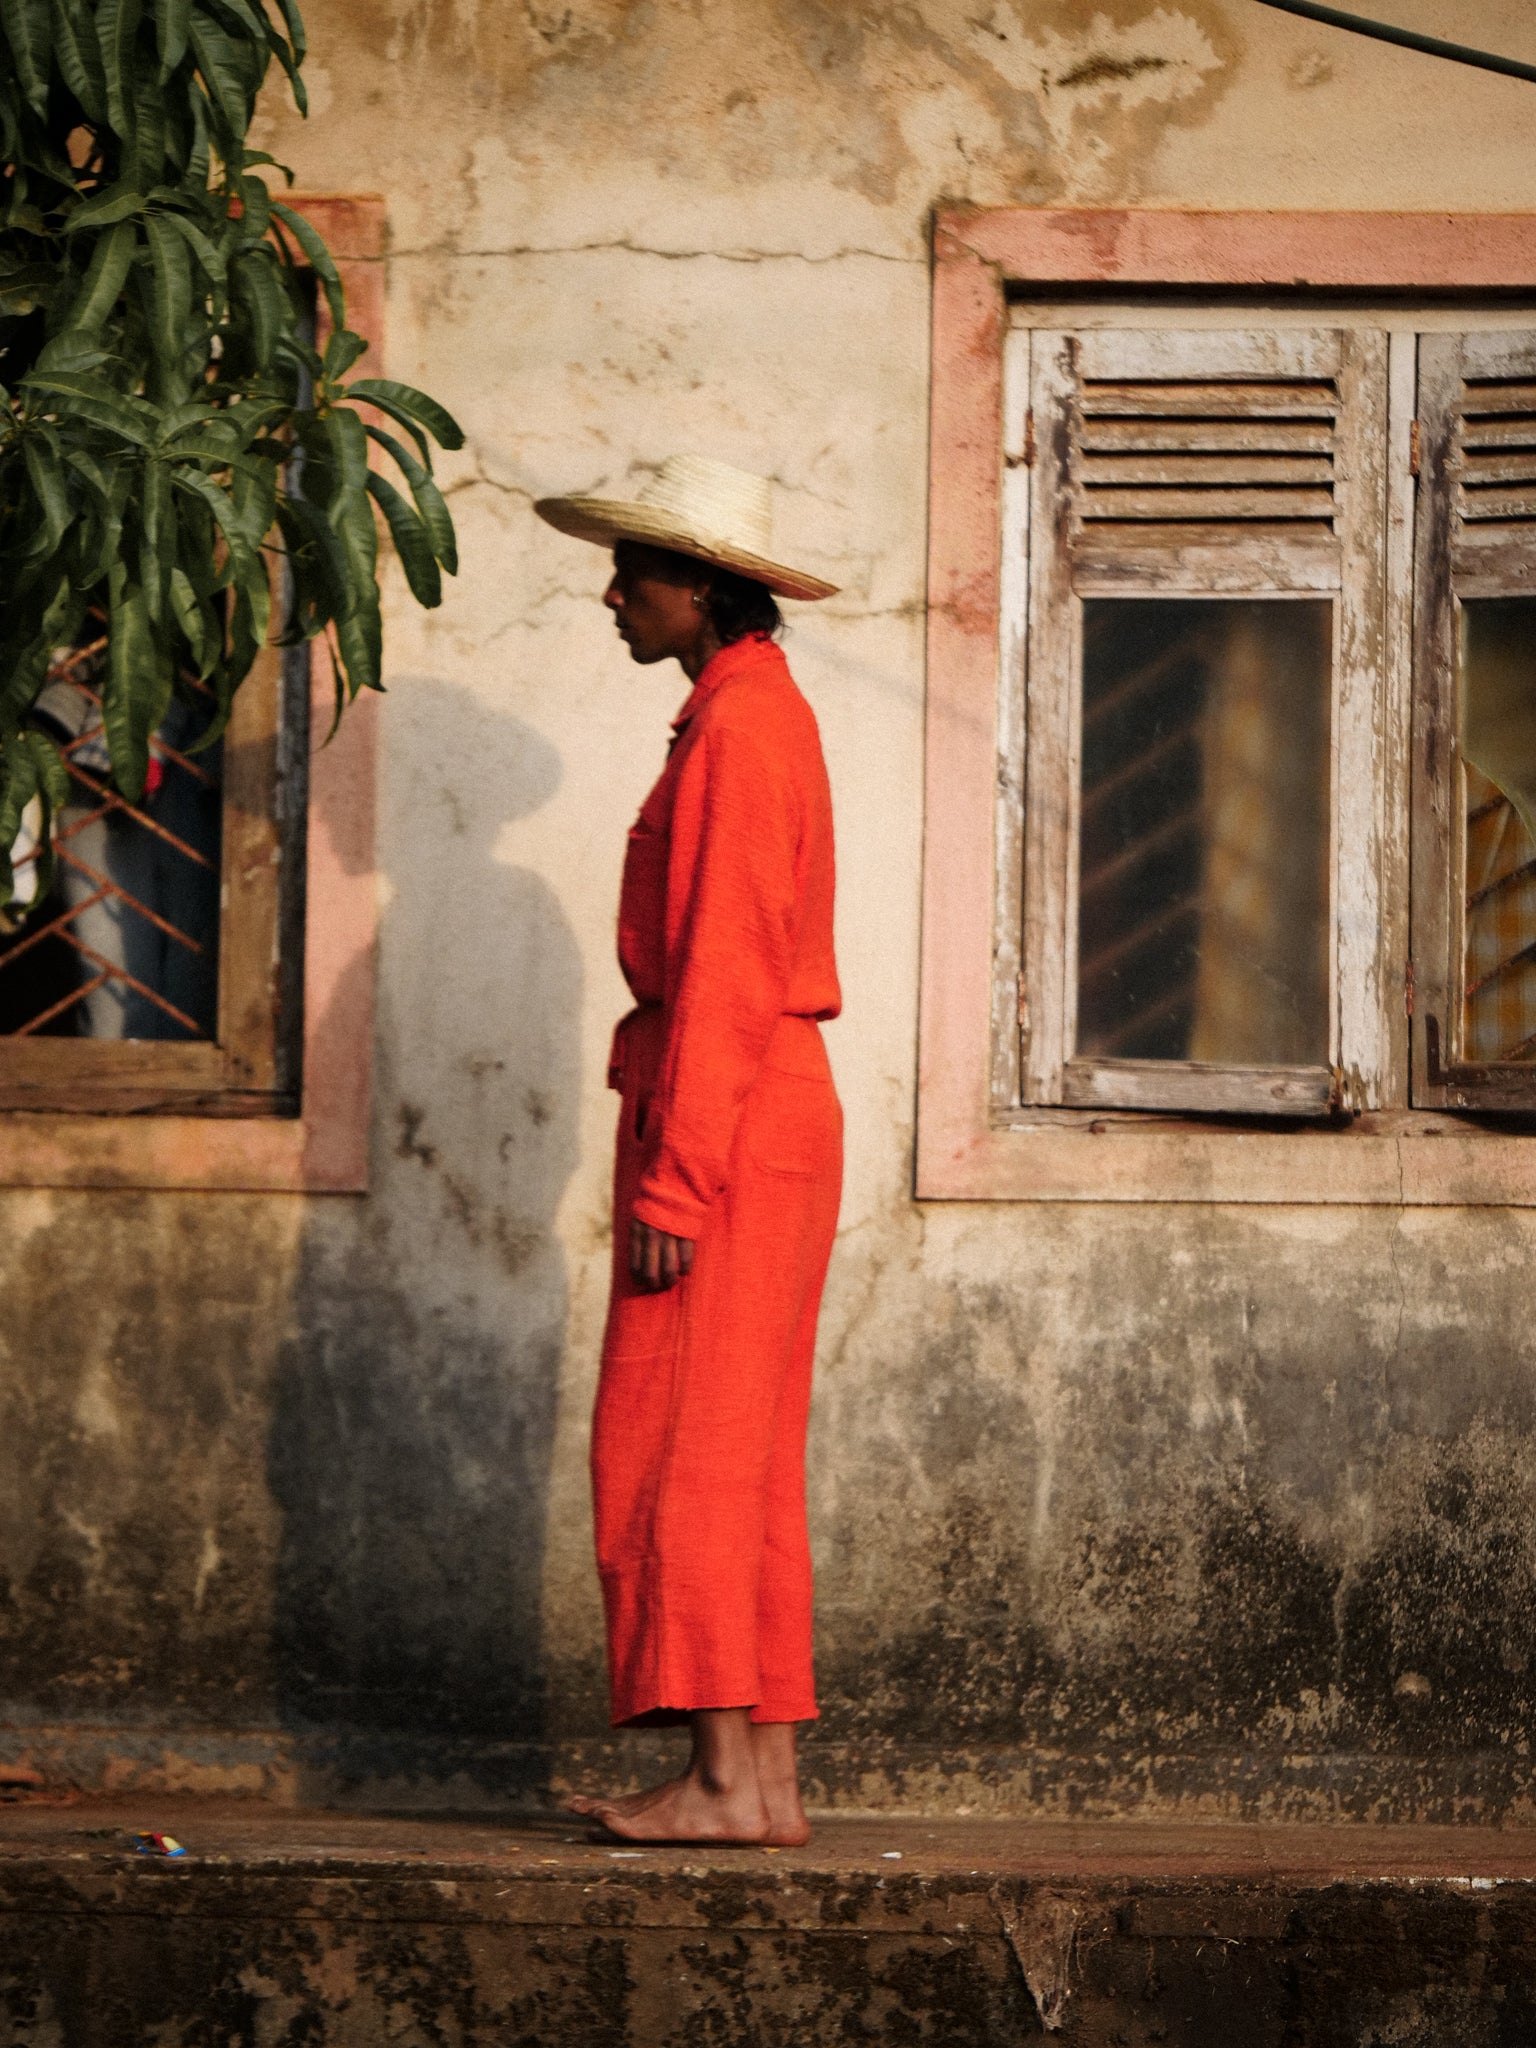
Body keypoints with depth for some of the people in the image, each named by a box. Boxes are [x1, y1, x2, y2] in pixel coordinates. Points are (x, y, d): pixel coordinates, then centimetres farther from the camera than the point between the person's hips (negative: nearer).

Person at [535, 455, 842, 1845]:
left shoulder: (738, 729, -12)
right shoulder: (765, 714, 18)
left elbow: (722, 975, -18)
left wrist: (673, 1181, -20)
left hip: (723, 1107, -10)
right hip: (771, 1111, 10)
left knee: (684, 1457, -10)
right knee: (745, 1470, 9)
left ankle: (723, 1780, -11)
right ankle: (766, 1777, 9)